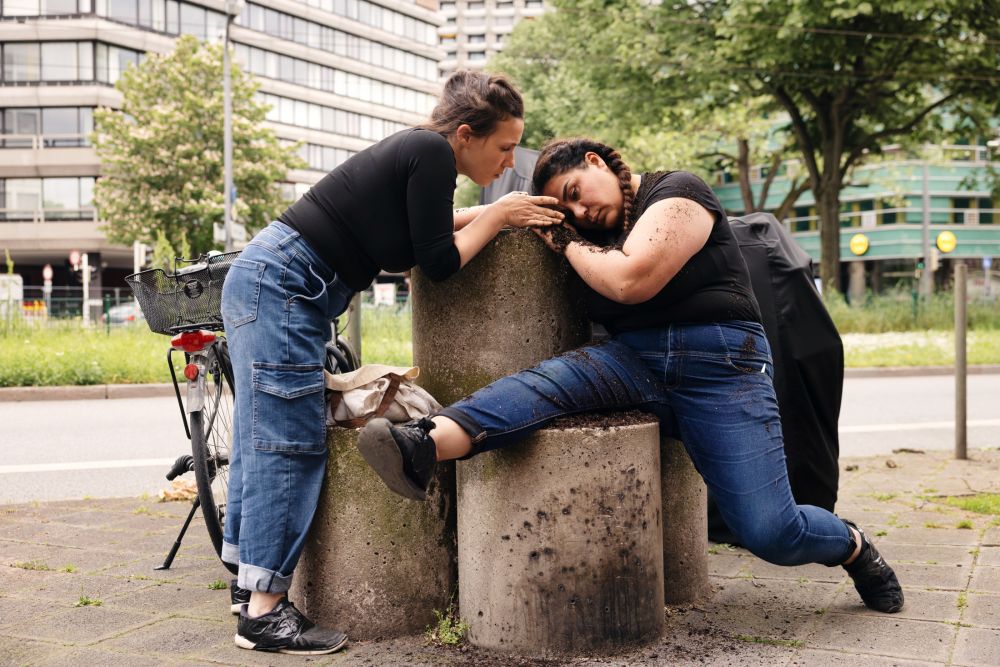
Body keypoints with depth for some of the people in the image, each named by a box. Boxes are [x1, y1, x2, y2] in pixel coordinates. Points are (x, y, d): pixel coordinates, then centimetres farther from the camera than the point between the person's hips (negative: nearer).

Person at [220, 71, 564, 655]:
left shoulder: (418, 149, 13)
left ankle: (252, 581, 19)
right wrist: (498, 215, -1)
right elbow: (439, 261, -12)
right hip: (281, 285, -10)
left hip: (269, 282, 10)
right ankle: (265, 610, -7)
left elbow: (423, 223, 30)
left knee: (265, 440, 11)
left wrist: (499, 212, 20)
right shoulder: (432, 153, -14)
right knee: (290, 442, -10)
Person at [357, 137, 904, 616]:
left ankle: (852, 544, 18)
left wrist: (566, 245, -2)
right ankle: (427, 445, -50)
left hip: (719, 365, -5)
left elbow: (630, 281, -16)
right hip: (635, 362, 5)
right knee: (557, 377, -28)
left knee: (770, 533, -15)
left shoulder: (677, 193, -3)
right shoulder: (595, 230, 17)